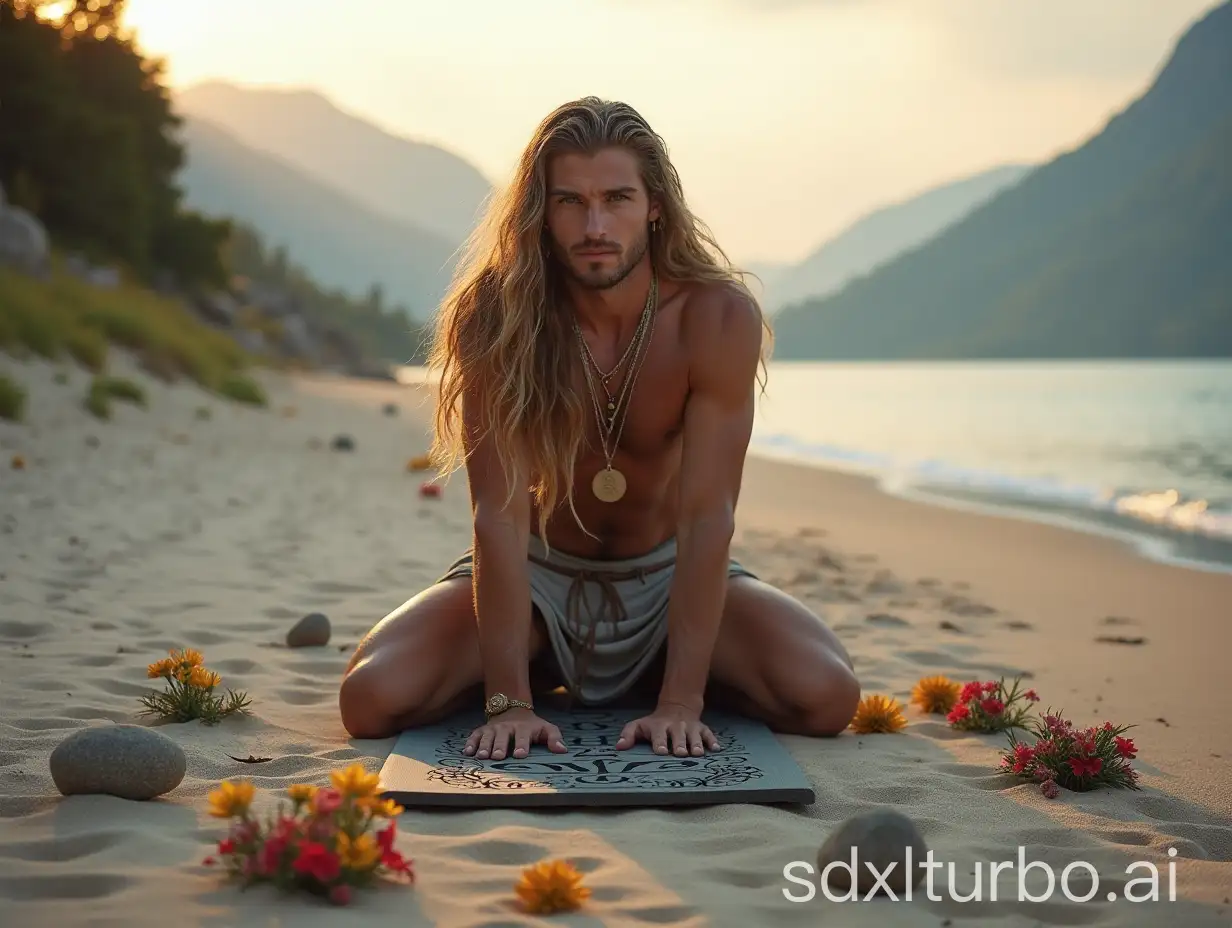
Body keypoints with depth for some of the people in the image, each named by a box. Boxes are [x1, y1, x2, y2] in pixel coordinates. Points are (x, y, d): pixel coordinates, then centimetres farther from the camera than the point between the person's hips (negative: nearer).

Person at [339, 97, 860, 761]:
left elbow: (706, 513, -25)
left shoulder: (718, 316, -22)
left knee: (826, 696, -23)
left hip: (671, 574, 1)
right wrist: (508, 701, -31)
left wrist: (680, 702, -32)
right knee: (372, 698, -23)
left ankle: (657, 681, 10)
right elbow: (500, 512, -25)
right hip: (536, 574, 0)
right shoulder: (494, 316, -22)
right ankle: (543, 678, 11)